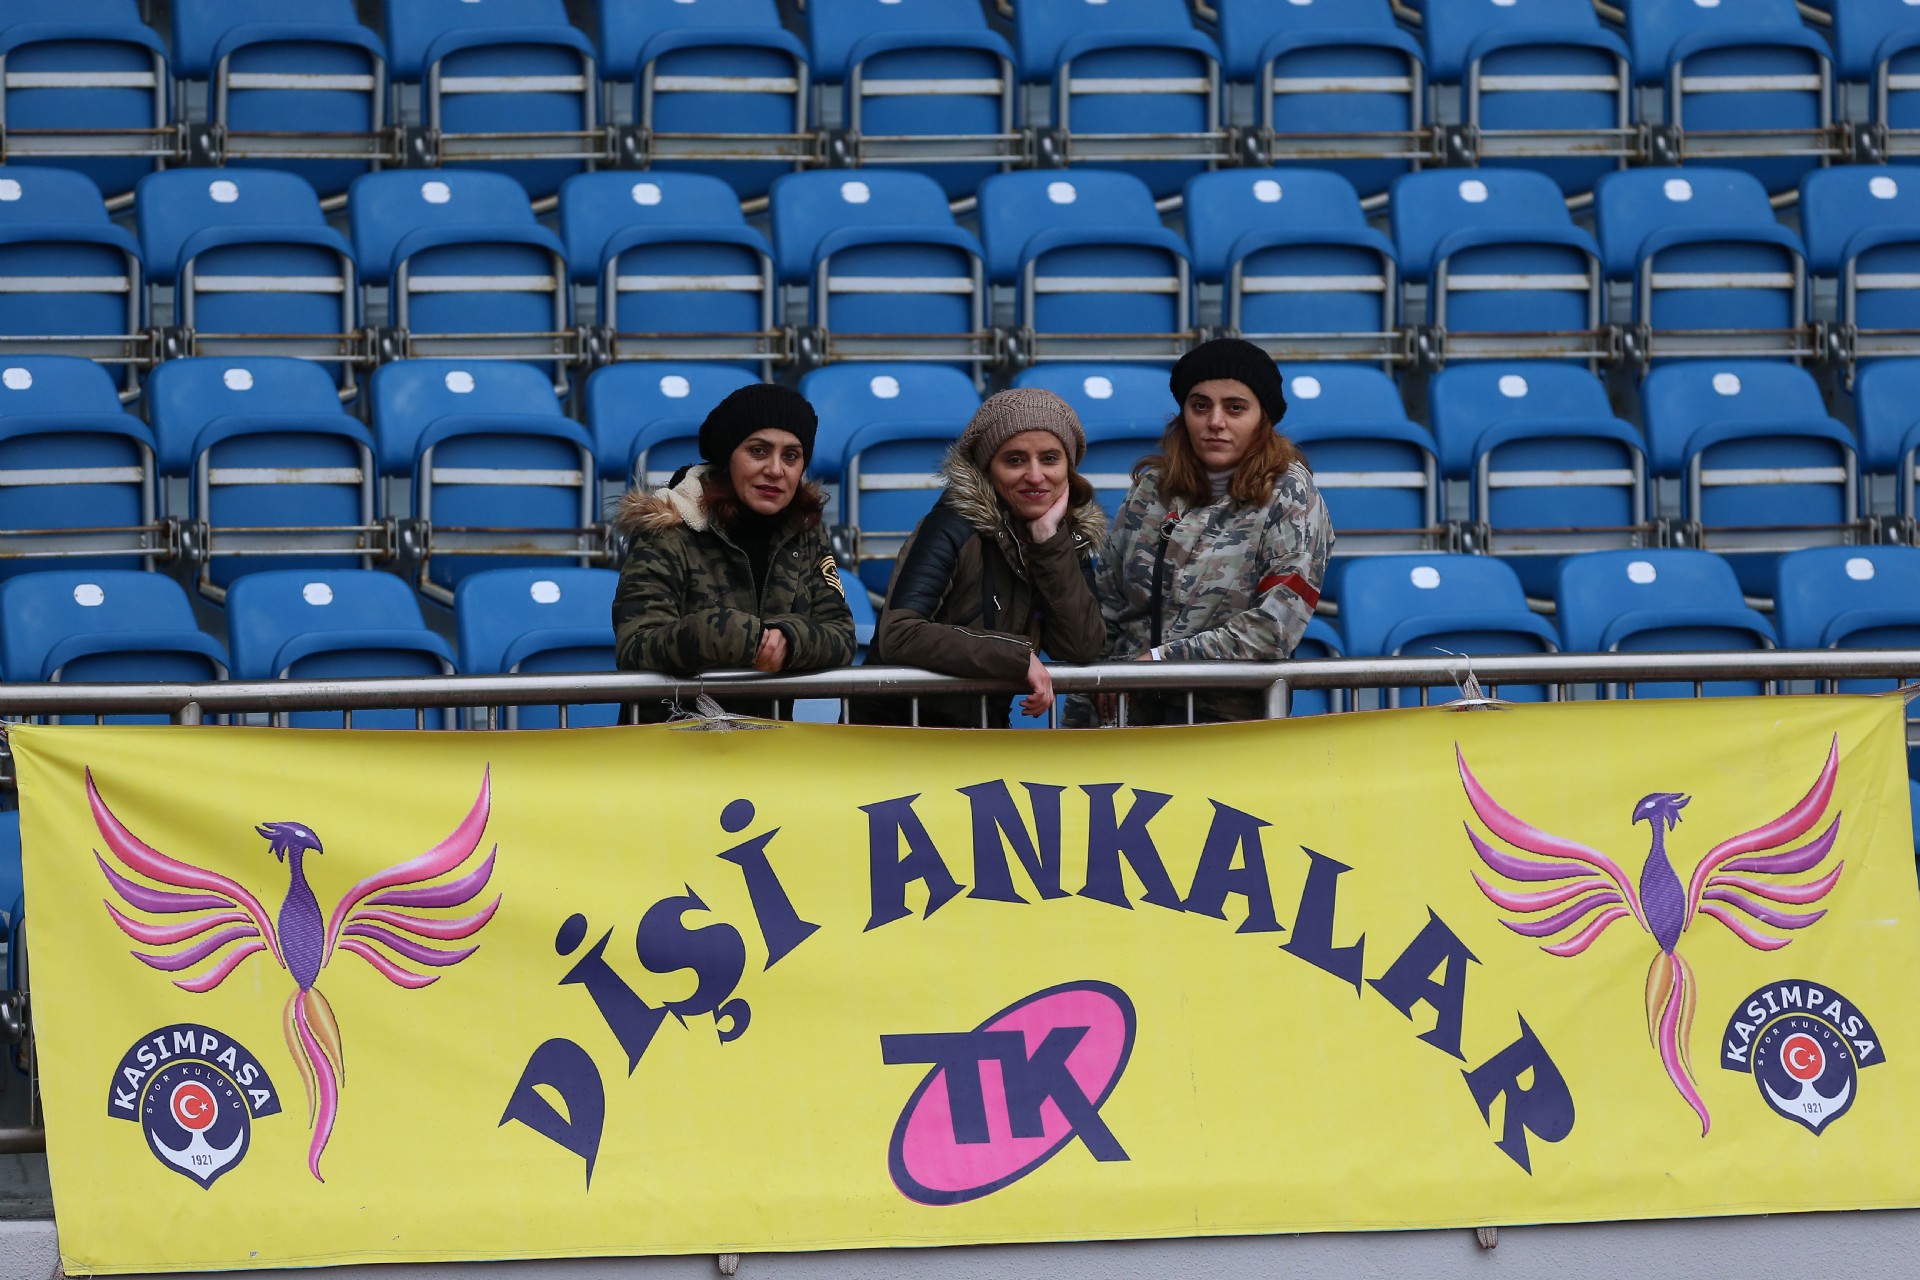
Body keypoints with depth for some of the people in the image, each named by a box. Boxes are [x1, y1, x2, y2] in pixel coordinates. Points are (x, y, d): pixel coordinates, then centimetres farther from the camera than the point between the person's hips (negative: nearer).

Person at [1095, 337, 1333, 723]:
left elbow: (1275, 628, -12)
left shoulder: (1289, 495, -3)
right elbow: (1107, 603, 15)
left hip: (1233, 718, -3)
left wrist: (1160, 659, -11)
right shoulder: (1151, 488, 10)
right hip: (1134, 713, 3)